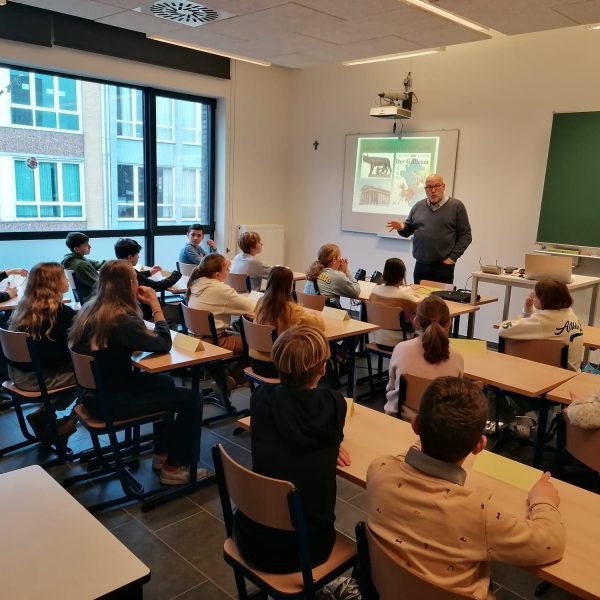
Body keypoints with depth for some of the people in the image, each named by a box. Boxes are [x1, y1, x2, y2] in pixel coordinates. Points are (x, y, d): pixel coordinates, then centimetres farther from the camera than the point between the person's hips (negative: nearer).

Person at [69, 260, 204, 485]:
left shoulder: (89, 310, 2)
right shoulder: (122, 320, -24)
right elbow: (163, 344, -16)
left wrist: (146, 305, 5)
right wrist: (155, 304, -10)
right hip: (112, 401, -9)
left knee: (164, 382, 26)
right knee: (189, 399, -1)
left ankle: (161, 454, 35)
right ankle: (173, 468, 13)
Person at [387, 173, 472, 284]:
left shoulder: (456, 206, 0)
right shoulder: (418, 206, 11)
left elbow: (465, 235, -2)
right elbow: (408, 231, 16)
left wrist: (453, 257, -8)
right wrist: (402, 227, -7)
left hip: (443, 266, -4)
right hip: (420, 265, 4)